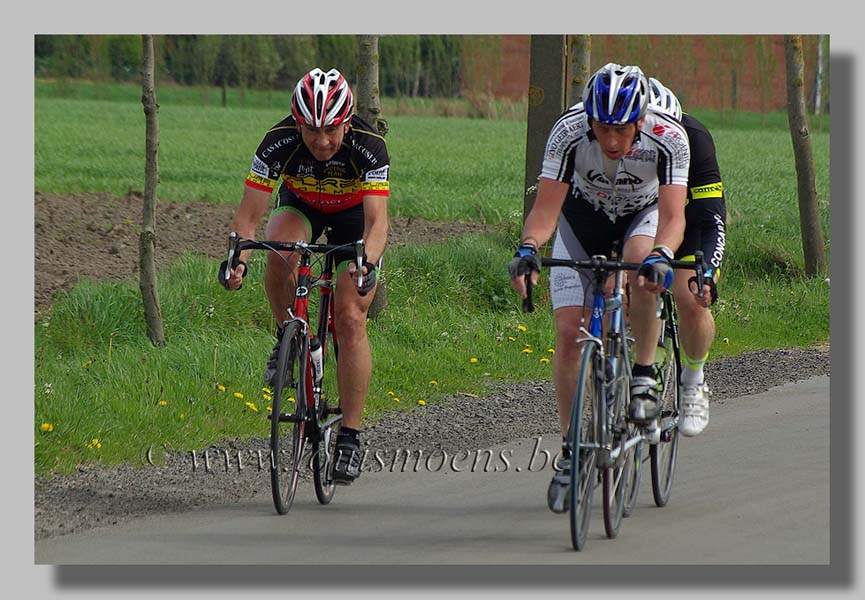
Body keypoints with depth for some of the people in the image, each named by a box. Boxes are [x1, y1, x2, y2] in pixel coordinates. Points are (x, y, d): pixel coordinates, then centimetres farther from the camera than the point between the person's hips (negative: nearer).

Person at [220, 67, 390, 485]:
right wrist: (238, 258, -50)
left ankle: (350, 435, -8)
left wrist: (367, 261, -60)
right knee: (280, 254, -35)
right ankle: (287, 338, -9)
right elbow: (249, 215, -32)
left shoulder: (368, 146, -35)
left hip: (353, 217, -1)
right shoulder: (279, 142, -32)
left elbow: (376, 220, -41)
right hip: (300, 207, 1)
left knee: (350, 319, -14)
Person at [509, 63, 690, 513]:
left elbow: (672, 216, -39)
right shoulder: (569, 132, -32)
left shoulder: (668, 138, -33)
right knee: (568, 333, -10)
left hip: (642, 215, -1)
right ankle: (570, 452, 3)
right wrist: (528, 248, -52)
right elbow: (545, 207, -33)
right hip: (583, 216, 1)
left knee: (641, 262, -37)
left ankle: (644, 376, -18)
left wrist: (661, 255, -59)